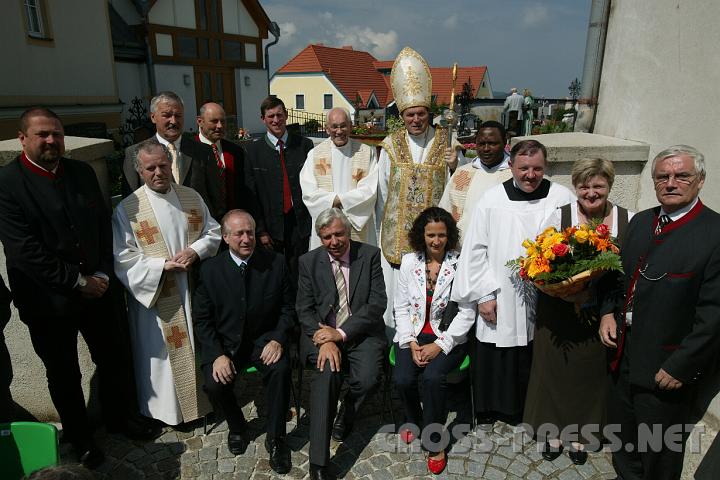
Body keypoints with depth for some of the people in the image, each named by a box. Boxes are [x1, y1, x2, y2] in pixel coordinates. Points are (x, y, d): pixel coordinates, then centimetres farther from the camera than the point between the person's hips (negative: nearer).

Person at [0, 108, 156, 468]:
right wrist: (77, 282, -17)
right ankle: (79, 436, 37)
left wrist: (103, 274, -5)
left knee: (113, 359, 18)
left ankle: (120, 416, 42)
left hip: (96, 288, 5)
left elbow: (104, 225, 5)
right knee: (63, 374, 15)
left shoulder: (82, 172, 2)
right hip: (48, 300, -4)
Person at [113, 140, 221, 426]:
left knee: (199, 346, 16)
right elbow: (123, 257, -9)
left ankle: (203, 398, 36)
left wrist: (195, 251, -12)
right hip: (156, 295, -3)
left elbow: (214, 232, 7)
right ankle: (169, 408, 28)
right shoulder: (128, 209, -8)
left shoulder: (191, 197, 3)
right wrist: (163, 265, -19)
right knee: (164, 353, 8)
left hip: (195, 290, 4)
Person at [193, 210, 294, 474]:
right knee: (214, 383, -23)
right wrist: (217, 354, -13)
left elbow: (288, 307, 2)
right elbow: (201, 318, 0)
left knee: (280, 369, -29)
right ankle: (236, 427, 12)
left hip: (265, 339, -1)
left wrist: (278, 339, -14)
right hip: (225, 342, 1)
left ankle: (275, 438, -5)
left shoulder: (276, 263, -5)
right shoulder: (210, 269, -4)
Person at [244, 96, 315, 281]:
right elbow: (250, 195, 0)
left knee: (298, 276, 7)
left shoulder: (305, 145, 3)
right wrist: (260, 231, -5)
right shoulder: (252, 151, 1)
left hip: (300, 224, 1)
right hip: (270, 226, 0)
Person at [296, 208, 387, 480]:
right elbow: (304, 309, 1)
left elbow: (377, 303, -6)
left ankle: (345, 416, 10)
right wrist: (325, 341, -16)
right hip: (322, 333, 0)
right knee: (327, 372, -29)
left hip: (361, 333, 0)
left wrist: (342, 333, -16)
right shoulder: (309, 262, 4)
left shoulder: (370, 255, 1)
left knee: (367, 378, -26)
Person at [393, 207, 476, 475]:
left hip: (448, 337, -2)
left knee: (433, 377, -29)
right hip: (413, 335, 3)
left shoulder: (460, 264, -5)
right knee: (403, 379, -21)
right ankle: (413, 419, 15)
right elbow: (401, 306, 5)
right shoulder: (409, 262, 4)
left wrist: (440, 345, -14)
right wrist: (411, 342, -8)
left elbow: (467, 312, -6)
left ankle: (433, 441, -4)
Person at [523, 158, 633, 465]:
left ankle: (579, 434, 37)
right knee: (556, 370, 11)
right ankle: (554, 431, 33)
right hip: (559, 312, -1)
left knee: (591, 372, 15)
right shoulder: (559, 216, -7)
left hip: (601, 315, 2)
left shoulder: (628, 220, -1)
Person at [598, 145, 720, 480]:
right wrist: (609, 312, -2)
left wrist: (681, 366, -17)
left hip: (667, 368, -6)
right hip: (623, 355, 6)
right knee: (622, 441, 25)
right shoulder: (641, 221, 5)